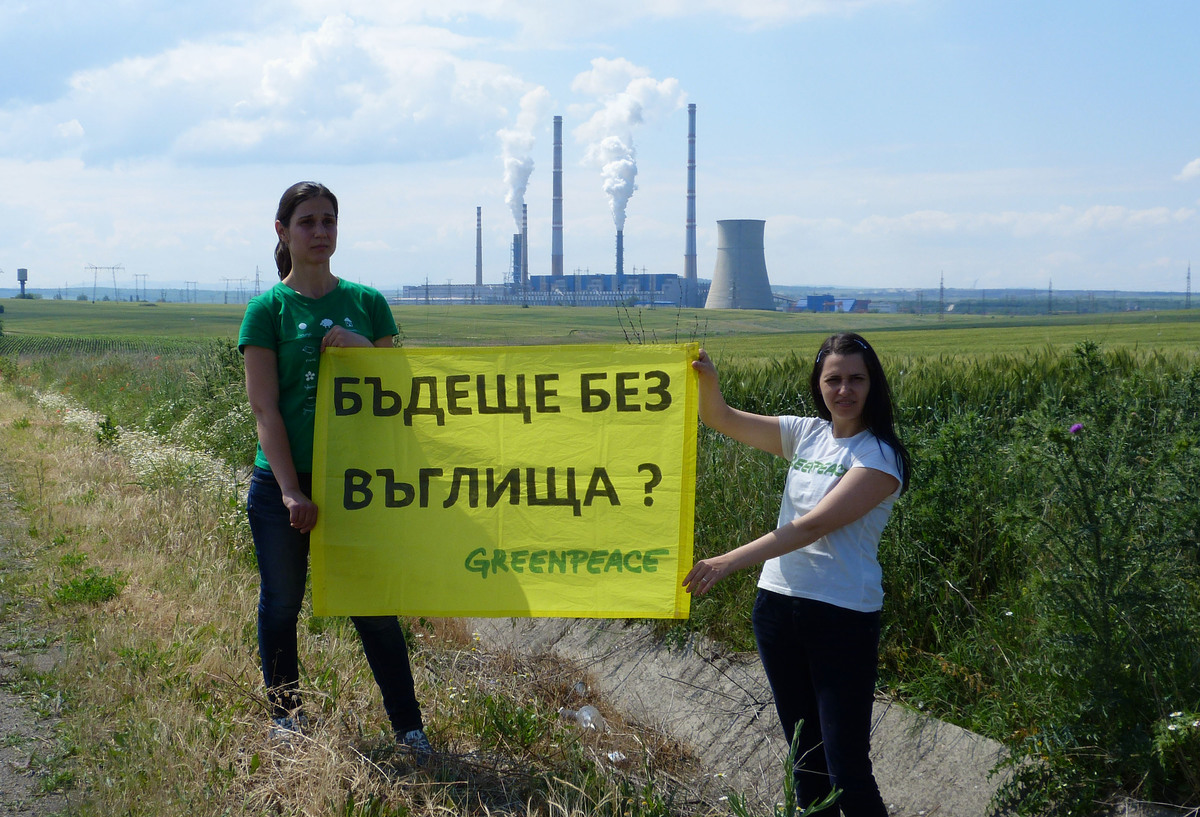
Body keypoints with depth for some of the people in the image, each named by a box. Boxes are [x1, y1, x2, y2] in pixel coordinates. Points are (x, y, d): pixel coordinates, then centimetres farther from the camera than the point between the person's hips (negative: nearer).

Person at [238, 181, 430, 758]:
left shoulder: (366, 302, 8)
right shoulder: (268, 309, -1)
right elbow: (264, 407, -6)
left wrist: (362, 348, -11)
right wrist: (291, 490, -13)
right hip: (282, 483, -1)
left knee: (376, 605, 2)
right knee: (282, 603, 10)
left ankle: (408, 726, 10)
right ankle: (285, 716, 27)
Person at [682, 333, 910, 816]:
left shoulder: (879, 455, -11)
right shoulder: (807, 434, 8)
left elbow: (816, 525, -21)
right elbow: (721, 420, 9)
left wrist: (730, 562, -26)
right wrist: (706, 380, -14)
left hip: (842, 617, -6)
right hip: (778, 604, 6)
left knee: (848, 772, -6)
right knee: (805, 756, 16)